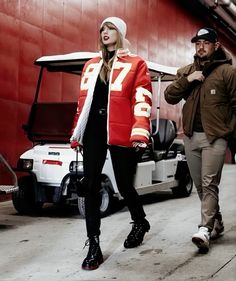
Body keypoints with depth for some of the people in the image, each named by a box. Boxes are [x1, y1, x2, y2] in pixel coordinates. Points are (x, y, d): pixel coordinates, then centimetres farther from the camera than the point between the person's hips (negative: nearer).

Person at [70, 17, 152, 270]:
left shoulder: (136, 64, 5)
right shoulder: (91, 66, 20)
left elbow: (142, 100, -6)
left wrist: (140, 132, -18)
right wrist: (77, 132, 17)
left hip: (120, 132, -4)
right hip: (93, 129, 4)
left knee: (124, 185, 5)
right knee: (90, 186, -3)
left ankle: (140, 223, 36)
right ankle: (94, 246, 4)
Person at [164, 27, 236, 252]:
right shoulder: (185, 71, 13)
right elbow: (170, 97, 5)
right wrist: (187, 80, -9)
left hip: (215, 137, -5)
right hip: (190, 136, 6)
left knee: (209, 184, -13)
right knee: (200, 185, 12)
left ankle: (205, 229, -15)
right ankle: (216, 223, 27)